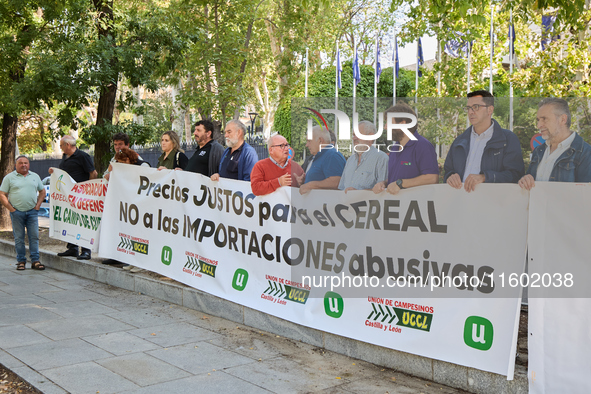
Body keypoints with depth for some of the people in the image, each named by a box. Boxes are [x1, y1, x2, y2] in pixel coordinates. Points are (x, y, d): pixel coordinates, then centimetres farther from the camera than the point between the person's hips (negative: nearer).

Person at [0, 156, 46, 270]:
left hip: (32, 212, 2)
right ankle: (21, 261, 11)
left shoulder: (35, 176, 13)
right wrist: (11, 209, -7)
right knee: (19, 238, 2)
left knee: (34, 236, -1)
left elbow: (42, 191, 19)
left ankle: (35, 261, 3)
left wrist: (37, 205, 6)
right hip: (17, 212, -2)